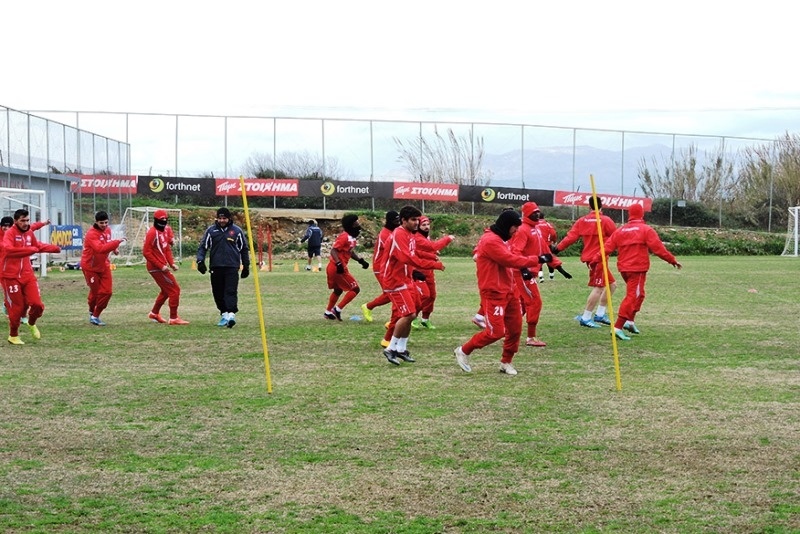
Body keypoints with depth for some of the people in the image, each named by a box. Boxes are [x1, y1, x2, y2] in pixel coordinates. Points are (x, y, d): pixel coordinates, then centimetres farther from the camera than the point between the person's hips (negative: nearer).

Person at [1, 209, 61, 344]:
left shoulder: (29, 233, 9)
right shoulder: (9, 233, -12)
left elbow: (38, 245, 30)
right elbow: (8, 249, -32)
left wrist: (54, 248, 30)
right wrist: (31, 250, -32)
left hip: (28, 275, 5)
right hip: (12, 276, -5)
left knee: (37, 304, -6)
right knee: (16, 307, 1)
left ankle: (32, 324, 27)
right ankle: (13, 336, 23)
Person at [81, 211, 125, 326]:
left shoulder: (108, 230, 0)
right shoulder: (92, 234, -25)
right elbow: (100, 248, -40)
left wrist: (114, 249, -2)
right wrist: (116, 242, -45)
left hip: (104, 265, 7)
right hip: (90, 266, -7)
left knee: (106, 291, -1)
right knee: (95, 292, 2)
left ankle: (96, 316, 13)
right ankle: (92, 312, 30)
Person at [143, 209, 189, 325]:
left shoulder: (166, 230, 9)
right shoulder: (152, 233, -17)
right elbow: (146, 252, -19)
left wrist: (172, 263, 5)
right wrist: (161, 266, -20)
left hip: (163, 266, 10)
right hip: (157, 268, -10)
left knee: (166, 290, 25)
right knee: (175, 290, -7)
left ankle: (154, 313, 40)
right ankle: (173, 318, -1)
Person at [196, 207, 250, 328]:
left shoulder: (237, 231, 5)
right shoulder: (211, 230, 5)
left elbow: (244, 249, 13)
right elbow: (203, 246, 7)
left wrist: (246, 266, 12)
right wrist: (200, 261, -8)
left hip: (232, 267, -2)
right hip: (216, 267, 2)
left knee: (231, 291, -13)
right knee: (218, 293, 6)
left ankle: (231, 314, -21)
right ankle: (224, 313, 18)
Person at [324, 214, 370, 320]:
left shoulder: (351, 238, 10)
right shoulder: (344, 237, -19)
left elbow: (351, 252, 24)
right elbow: (333, 250, -24)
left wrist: (361, 260, 16)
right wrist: (339, 264, -33)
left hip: (333, 267, 10)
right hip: (337, 268, -10)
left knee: (338, 290, 27)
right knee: (355, 289, -3)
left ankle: (328, 312, 39)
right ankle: (337, 309, -2)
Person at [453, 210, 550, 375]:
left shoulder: (502, 239, 14)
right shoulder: (491, 241, -20)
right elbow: (510, 260, -24)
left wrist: (523, 268, -2)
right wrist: (537, 260, -20)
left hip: (509, 290, 10)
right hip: (494, 293, -10)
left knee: (515, 328, 10)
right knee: (496, 331, -10)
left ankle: (506, 362, 25)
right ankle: (463, 351, 7)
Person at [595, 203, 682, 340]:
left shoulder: (620, 230, 10)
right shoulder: (646, 229, -4)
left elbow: (608, 247, 4)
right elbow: (658, 248, -8)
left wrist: (596, 260, 9)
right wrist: (672, 261, 0)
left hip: (624, 268, 7)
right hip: (638, 269, -6)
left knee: (638, 294, 24)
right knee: (632, 297, -7)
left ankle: (630, 321, 18)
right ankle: (618, 327, -15)